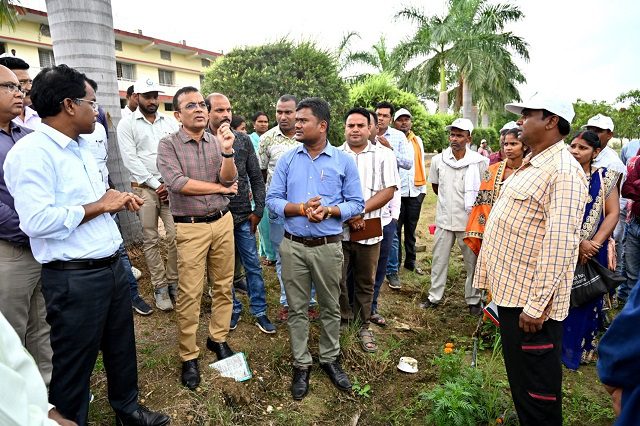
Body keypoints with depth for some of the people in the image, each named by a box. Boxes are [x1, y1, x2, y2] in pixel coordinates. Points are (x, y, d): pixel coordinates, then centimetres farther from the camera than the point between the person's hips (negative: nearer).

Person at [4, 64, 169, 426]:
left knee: (122, 346, 23)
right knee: (74, 364, 11)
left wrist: (117, 198, 4)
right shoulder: (31, 152, -17)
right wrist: (100, 206, -18)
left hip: (112, 265, 9)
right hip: (74, 278, -9)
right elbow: (37, 221, -27)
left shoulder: (81, 147, 12)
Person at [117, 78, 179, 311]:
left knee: (176, 236, -3)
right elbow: (131, 159, -5)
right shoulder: (127, 124, 2)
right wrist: (156, 184, -9)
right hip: (145, 188, -2)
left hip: (172, 186, 2)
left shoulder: (170, 122, 10)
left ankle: (173, 282, 12)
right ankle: (160, 287, 14)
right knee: (150, 240, 4)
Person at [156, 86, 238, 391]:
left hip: (222, 222, 4)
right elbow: (177, 183, -18)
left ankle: (218, 338, 32)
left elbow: (230, 180, -5)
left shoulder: (217, 142, 5)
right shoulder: (168, 145, -4)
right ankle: (189, 356, 17)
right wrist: (220, 187, -9)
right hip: (190, 228, -3)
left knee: (223, 286, 12)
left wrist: (227, 151, -22)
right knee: (190, 294, 1)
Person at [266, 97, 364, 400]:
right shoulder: (287, 159, 3)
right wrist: (301, 208, -17)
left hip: (328, 247, -1)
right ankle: (301, 364, 28)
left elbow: (356, 203, 0)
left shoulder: (343, 161, -1)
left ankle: (330, 359, 34)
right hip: (293, 246, 1)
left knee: (330, 307, 13)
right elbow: (272, 199, -1)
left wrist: (330, 210, -18)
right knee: (297, 309, 11)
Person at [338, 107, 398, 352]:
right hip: (338, 229, 0)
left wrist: (360, 211, -14)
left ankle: (363, 325, 28)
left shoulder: (384, 155, 4)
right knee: (338, 281, 6)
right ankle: (341, 322, 25)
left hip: (369, 231, 0)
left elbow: (389, 191, -5)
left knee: (366, 282, 12)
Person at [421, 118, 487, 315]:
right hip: (444, 219, 2)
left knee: (472, 262, 10)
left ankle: (473, 300, 27)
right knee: (439, 260, 12)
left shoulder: (480, 162, -9)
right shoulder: (438, 160, -2)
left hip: (469, 220, -2)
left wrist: (474, 204, -3)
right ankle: (435, 296, 27)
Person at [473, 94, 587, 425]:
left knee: (536, 388, 8)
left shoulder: (563, 171, -17)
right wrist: (492, 279, 19)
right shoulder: (530, 164, 13)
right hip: (510, 288, 9)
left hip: (530, 300, -9)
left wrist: (536, 305, -24)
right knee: (518, 375, 24)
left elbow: (559, 244, -24)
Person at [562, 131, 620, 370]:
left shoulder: (605, 177, 4)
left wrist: (594, 243, -14)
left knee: (586, 301, 12)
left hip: (593, 252, 2)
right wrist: (576, 244, -17)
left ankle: (579, 350, 31)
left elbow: (613, 213, -1)